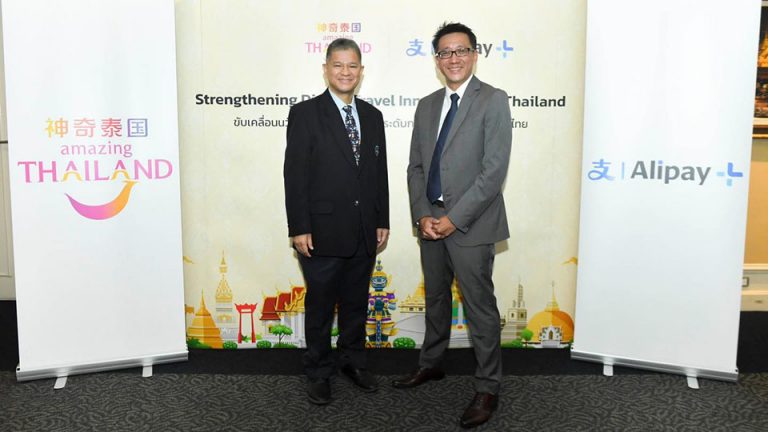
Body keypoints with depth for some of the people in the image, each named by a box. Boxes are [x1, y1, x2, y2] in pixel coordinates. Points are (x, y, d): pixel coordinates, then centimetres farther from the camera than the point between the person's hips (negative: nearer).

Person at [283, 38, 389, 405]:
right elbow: (294, 174, -9)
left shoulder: (372, 116, 10)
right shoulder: (305, 113, -5)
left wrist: (382, 221, 8)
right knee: (320, 306, 8)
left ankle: (352, 361, 35)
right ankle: (318, 372, 25)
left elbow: (380, 172, 12)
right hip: (322, 231, -4)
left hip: (364, 232, 5)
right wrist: (299, 229, -13)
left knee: (356, 302, 16)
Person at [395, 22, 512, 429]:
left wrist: (454, 218, -16)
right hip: (431, 222, 6)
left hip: (470, 224, -6)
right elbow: (416, 166, 10)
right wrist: (422, 215, -4)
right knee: (435, 299, 19)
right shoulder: (426, 105, 11)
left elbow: (494, 171, -15)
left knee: (480, 307, 3)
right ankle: (431, 364, 38)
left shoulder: (493, 101, -8)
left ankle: (487, 388, 17)